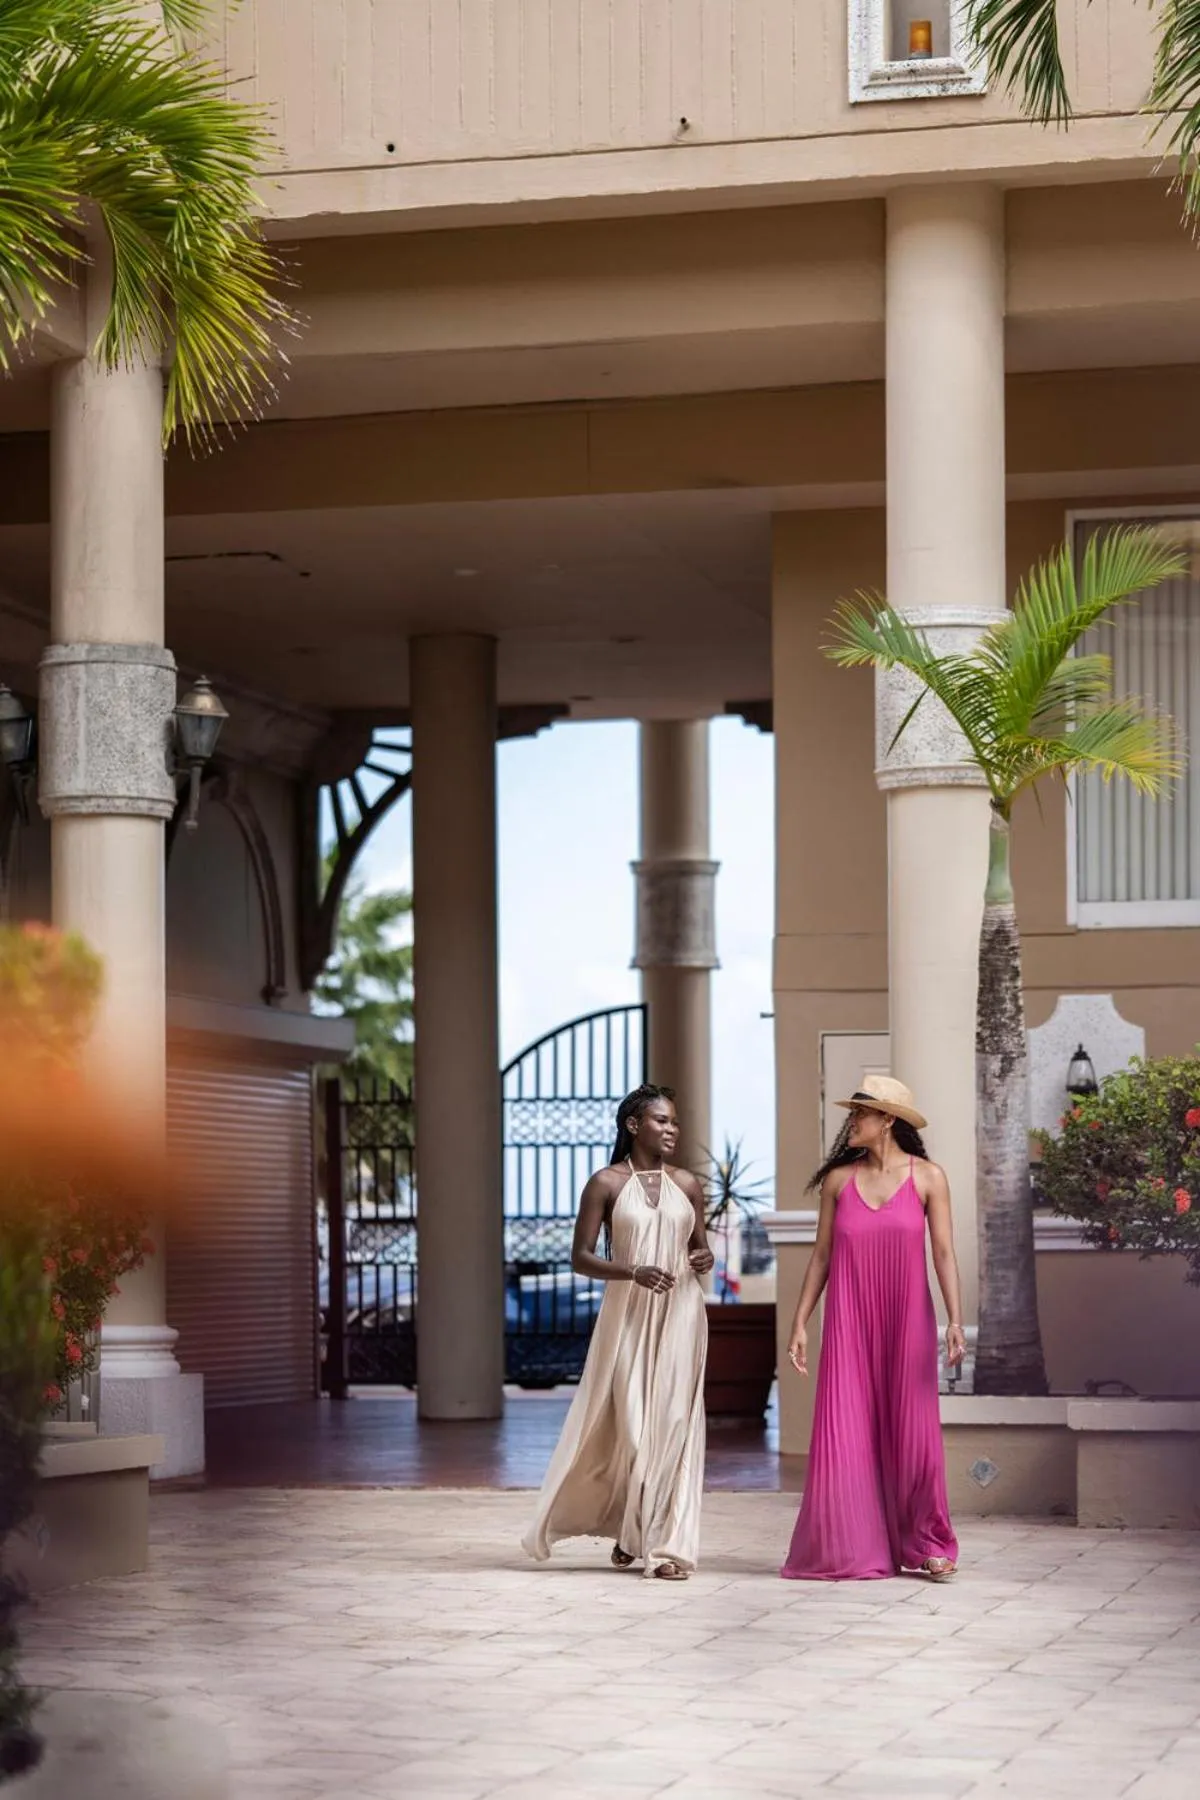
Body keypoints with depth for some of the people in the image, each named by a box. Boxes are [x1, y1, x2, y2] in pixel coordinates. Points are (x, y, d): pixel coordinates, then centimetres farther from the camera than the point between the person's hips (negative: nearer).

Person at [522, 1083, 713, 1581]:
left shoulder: (686, 1184, 9)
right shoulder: (607, 1184, -2)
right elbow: (581, 1258, -4)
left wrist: (704, 1259, -5)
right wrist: (634, 1272, -19)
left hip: (679, 1314, 3)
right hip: (628, 1313, -3)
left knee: (672, 1423, -2)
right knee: (628, 1423, -3)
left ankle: (665, 1543, 3)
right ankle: (628, 1529, 19)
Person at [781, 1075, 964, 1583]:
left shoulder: (927, 1178, 0)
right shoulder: (838, 1179, 5)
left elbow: (944, 1253, -3)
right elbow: (821, 1256, 8)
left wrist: (955, 1320, -13)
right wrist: (800, 1323, 5)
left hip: (906, 1322, -1)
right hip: (849, 1322, 1)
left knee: (910, 1432, 1)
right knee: (846, 1433, -1)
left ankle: (922, 1546, 11)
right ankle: (847, 1550, 6)